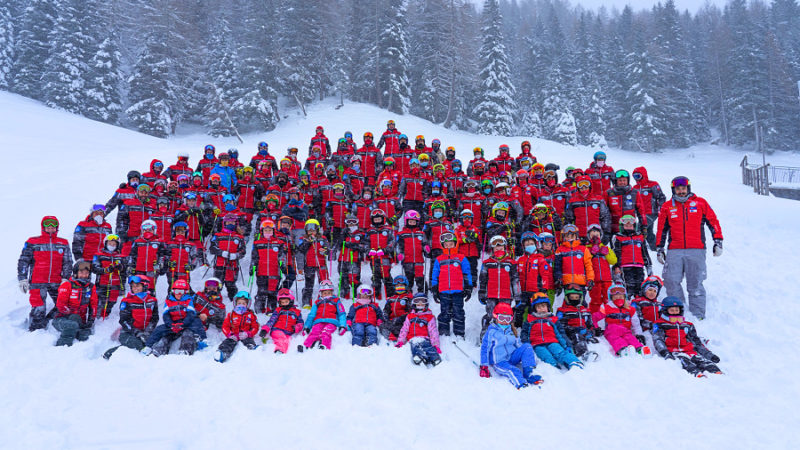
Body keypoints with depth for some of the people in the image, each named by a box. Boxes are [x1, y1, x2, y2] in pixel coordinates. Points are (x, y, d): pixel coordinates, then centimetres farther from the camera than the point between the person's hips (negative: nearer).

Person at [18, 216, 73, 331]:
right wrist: (22, 279, -2)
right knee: (38, 310, -7)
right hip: (37, 283, -3)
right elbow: (23, 261, 5)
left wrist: (65, 278, 2)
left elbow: (68, 262, 12)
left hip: (57, 282, 3)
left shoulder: (63, 243, 11)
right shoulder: (32, 242, 4)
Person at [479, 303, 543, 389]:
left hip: (512, 357, 6)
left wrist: (528, 358, 11)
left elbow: (519, 345, 22)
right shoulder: (491, 332, -3)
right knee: (512, 371, -35)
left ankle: (528, 374, -23)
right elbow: (484, 349, -5)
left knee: (527, 346, -14)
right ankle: (520, 384, -63)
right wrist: (484, 366, -10)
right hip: (499, 362, -6)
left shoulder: (511, 331, 14)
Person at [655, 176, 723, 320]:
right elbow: (661, 229, 18)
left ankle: (698, 316, 7)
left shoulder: (700, 203, 9)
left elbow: (713, 222, 12)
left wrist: (718, 242, 7)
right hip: (674, 251, 1)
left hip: (696, 250, -1)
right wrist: (659, 248, 16)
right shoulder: (667, 207, 12)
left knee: (695, 284, 0)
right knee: (671, 281, -8)